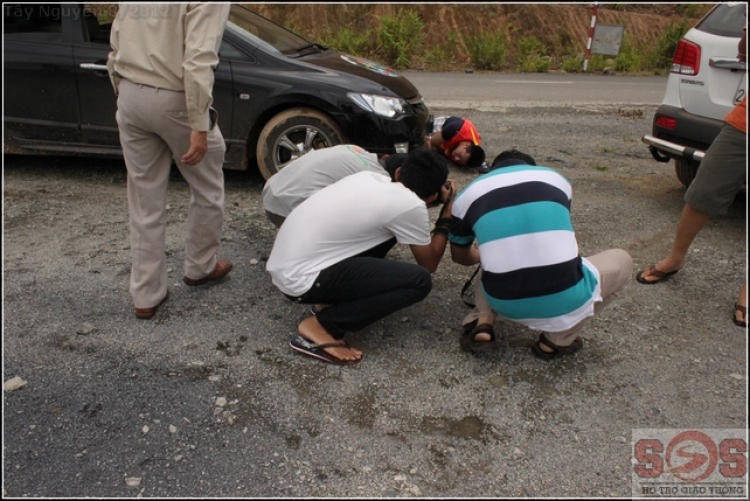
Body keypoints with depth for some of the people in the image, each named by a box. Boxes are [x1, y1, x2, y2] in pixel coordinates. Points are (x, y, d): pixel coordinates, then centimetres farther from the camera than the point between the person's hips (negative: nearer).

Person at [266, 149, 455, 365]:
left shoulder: (370, 177, 10)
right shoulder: (412, 206, -10)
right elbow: (430, 263, 5)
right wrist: (447, 211, 13)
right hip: (300, 278, -9)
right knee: (419, 281, -9)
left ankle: (332, 299, 17)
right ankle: (320, 327, -5)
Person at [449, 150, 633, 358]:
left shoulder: (468, 195, 14)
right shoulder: (556, 179, 17)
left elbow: (460, 257, 30)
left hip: (505, 304, 2)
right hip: (566, 301, -2)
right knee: (622, 260, 28)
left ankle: (483, 322, 8)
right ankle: (558, 338, 13)